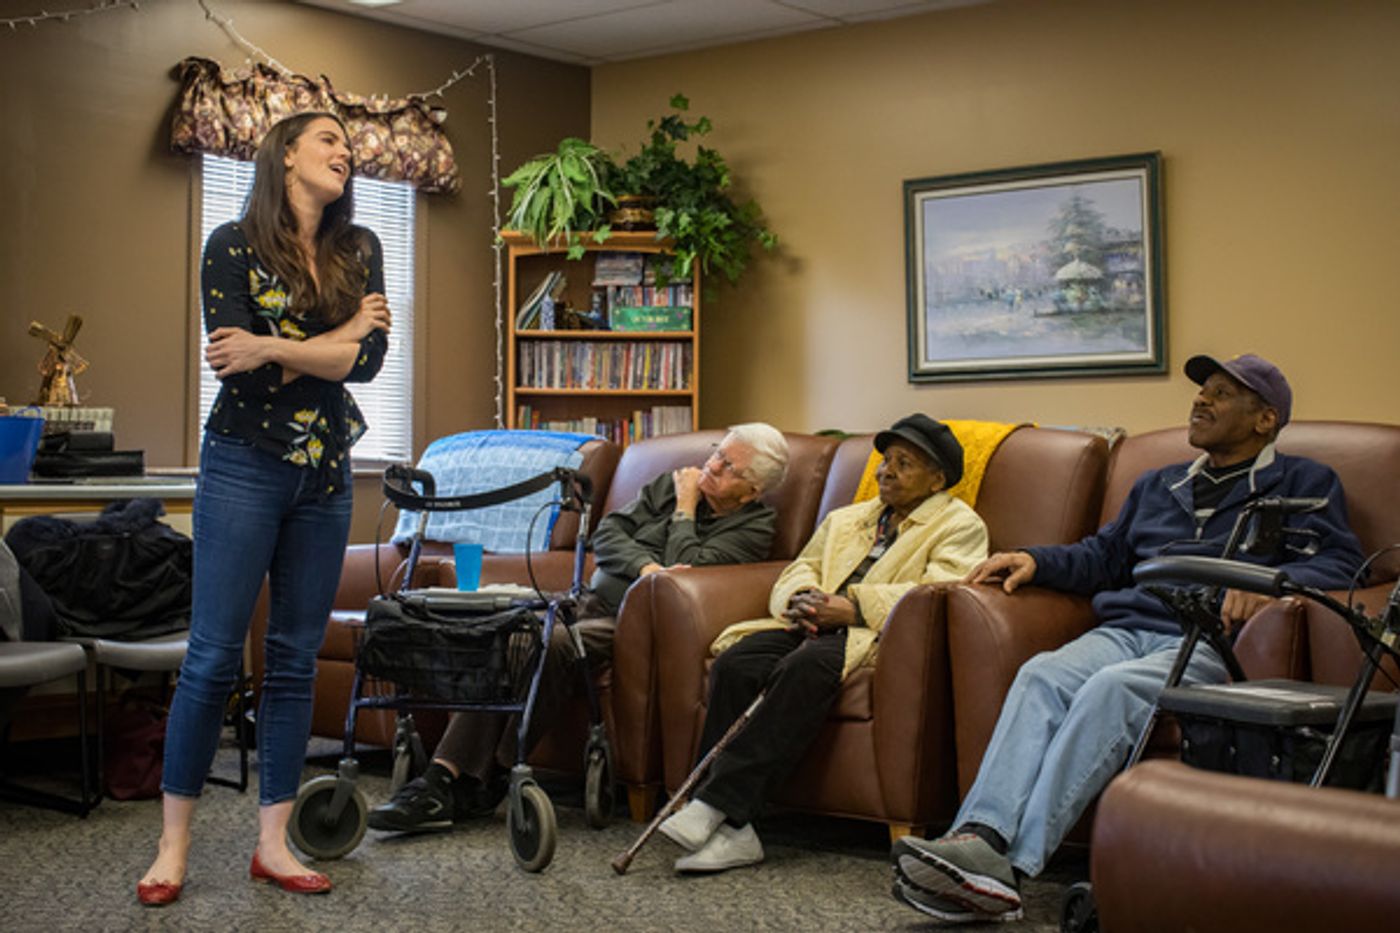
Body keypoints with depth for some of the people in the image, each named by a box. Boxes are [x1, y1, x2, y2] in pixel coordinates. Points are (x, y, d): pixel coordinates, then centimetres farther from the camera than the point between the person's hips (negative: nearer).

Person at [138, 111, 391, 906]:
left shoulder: (360, 249, 8)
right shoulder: (233, 246, -3)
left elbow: (370, 358, -5)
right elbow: (234, 361, -14)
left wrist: (271, 349, -16)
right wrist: (338, 337, -9)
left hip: (327, 475, 4)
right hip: (244, 467, -4)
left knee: (297, 659, 6)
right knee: (215, 656, -4)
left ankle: (274, 842, 13)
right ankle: (175, 843, 8)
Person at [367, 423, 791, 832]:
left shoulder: (755, 526, 0)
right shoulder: (670, 484, 17)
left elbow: (686, 571, -15)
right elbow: (607, 533, 7)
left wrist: (684, 509, -3)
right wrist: (645, 566, -12)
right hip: (592, 601, 6)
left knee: (552, 645, -33)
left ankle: (490, 781, -21)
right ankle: (442, 777, -29)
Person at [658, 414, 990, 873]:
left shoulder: (960, 525, 9)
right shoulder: (844, 520, 30)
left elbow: (939, 595, -9)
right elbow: (795, 573, 21)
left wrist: (852, 607, -17)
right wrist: (801, 599, -4)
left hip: (876, 637, -6)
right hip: (812, 627, 6)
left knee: (807, 665, -37)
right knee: (735, 661, -25)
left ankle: (716, 804, -37)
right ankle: (731, 829, -30)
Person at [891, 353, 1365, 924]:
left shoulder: (1303, 484, 16)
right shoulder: (1159, 486, 35)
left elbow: (1339, 560, 1)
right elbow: (1104, 555, 35)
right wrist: (1035, 561, 16)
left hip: (1209, 641, -5)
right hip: (1126, 627, 5)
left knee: (1112, 688, -36)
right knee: (1042, 675, -28)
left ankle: (1014, 860, -45)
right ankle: (980, 837, -46)